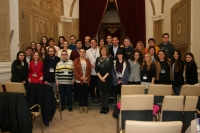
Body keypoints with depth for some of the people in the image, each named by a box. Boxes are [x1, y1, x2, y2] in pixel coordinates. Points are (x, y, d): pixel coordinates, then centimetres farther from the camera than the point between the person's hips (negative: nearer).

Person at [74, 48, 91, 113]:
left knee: (85, 93, 7)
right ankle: (81, 106, 17)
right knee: (80, 93, 6)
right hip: (79, 80, -1)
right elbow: (75, 70, -6)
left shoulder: (87, 60, 8)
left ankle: (85, 106, 17)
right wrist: (80, 77, -14)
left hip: (86, 80, 2)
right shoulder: (76, 60, 1)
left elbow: (90, 70, 4)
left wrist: (87, 77, -10)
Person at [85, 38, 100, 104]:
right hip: (91, 71, 0)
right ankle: (93, 98, 22)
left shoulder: (99, 50, 1)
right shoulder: (87, 51, 3)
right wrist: (92, 65, -11)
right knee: (92, 86, 8)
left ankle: (98, 98, 23)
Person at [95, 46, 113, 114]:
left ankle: (106, 107, 11)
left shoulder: (110, 58, -1)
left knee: (107, 92, 3)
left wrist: (105, 77, -15)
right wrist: (100, 77, -11)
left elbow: (110, 68, -9)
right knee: (102, 92, 9)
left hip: (107, 78, -3)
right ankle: (102, 107, 17)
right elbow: (96, 69, 2)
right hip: (100, 78, 3)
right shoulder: (98, 59, 9)